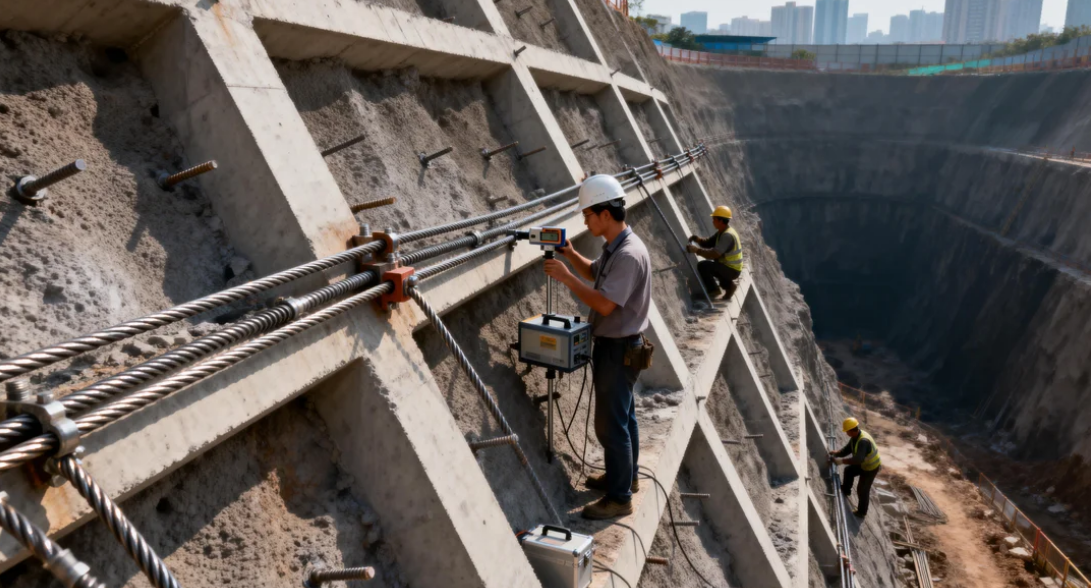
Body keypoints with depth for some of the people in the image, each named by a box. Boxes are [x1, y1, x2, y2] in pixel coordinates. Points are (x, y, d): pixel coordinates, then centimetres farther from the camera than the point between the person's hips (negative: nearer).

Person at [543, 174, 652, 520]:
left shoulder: (629, 254, -25)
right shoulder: (615, 248, 6)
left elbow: (605, 304, -30)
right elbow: (595, 274, 25)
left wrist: (566, 277, -24)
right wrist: (570, 254, 9)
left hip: (619, 349, -10)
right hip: (613, 345, 10)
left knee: (611, 424, -3)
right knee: (623, 416, 21)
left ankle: (619, 498, 7)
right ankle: (624, 476, 36)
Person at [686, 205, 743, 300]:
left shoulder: (727, 235, -23)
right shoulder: (722, 232, 8)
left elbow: (714, 254, -31)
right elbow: (707, 244, 11)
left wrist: (696, 250, -26)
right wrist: (696, 239, -7)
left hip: (731, 270, -10)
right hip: (729, 267, 10)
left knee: (702, 266, -20)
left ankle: (714, 289, -8)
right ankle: (728, 284, 17)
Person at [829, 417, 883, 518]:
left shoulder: (863, 441, -41)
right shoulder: (855, 436, -11)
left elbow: (858, 459, -49)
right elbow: (848, 449, -1)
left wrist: (841, 460, -48)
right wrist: (836, 453, -17)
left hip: (871, 467, -9)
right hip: (864, 463, 9)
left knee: (862, 490, 6)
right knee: (849, 471, 24)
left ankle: (861, 512, 26)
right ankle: (846, 490, 48)